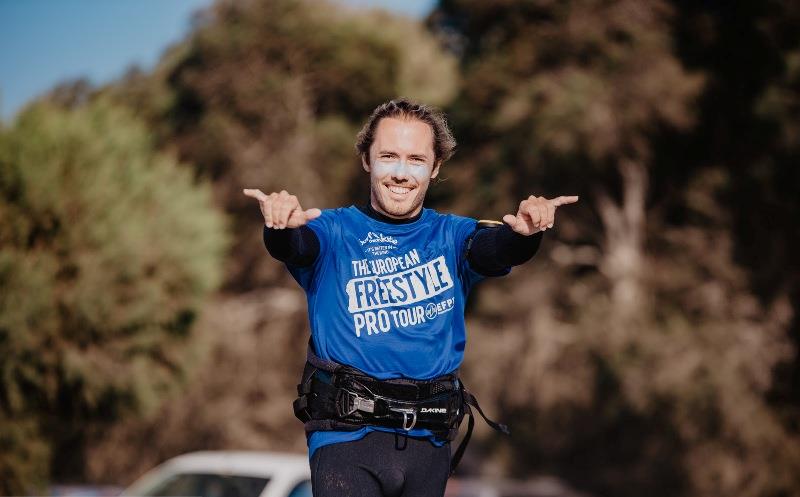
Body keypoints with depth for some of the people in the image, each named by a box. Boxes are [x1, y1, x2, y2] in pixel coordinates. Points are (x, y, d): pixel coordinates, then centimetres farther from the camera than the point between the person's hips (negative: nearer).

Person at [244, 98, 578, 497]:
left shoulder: (450, 236, 9)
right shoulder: (335, 231, 1)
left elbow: (495, 249, -12)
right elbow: (295, 246, -20)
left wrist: (523, 232, -37)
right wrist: (281, 226, -45)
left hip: (427, 444, 4)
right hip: (346, 437, -3)